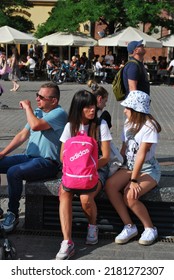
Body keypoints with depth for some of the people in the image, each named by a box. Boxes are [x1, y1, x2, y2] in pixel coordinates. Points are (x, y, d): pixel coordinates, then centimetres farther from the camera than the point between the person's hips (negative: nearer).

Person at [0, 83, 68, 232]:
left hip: (47, 162, -9)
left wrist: (27, 107, -10)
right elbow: (23, 135, 14)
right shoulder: (38, 112, 15)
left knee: (13, 172, -29)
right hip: (29, 157, 9)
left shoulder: (59, 113, -12)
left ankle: (13, 213, -11)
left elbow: (36, 125, -27)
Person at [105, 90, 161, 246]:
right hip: (130, 166, 7)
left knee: (130, 196, -29)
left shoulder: (149, 126, -17)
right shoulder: (129, 123, 7)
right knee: (109, 185, -20)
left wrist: (134, 180, -25)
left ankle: (150, 229, -3)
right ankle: (129, 227, -11)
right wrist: (118, 166, 2)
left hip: (148, 169, -7)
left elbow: (141, 154, -22)